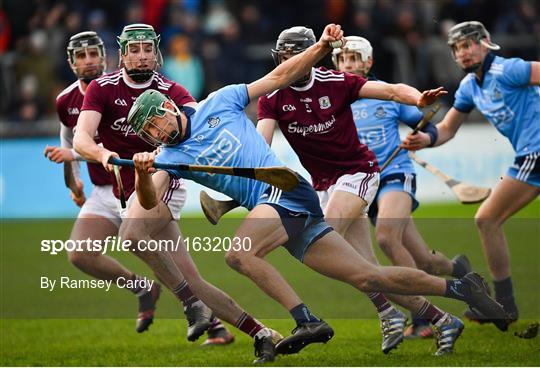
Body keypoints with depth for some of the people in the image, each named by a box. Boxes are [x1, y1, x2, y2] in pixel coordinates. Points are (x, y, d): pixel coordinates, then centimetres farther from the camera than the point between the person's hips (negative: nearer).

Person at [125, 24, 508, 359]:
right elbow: (151, 202, 0)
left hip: (286, 189, -5)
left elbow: (280, 76, 11)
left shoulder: (219, 103, 7)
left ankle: (308, 321, -25)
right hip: (266, 208, 5)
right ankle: (460, 288, 7)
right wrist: (143, 174, -21)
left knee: (238, 254, -28)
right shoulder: (170, 157, 15)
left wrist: (322, 46, 0)